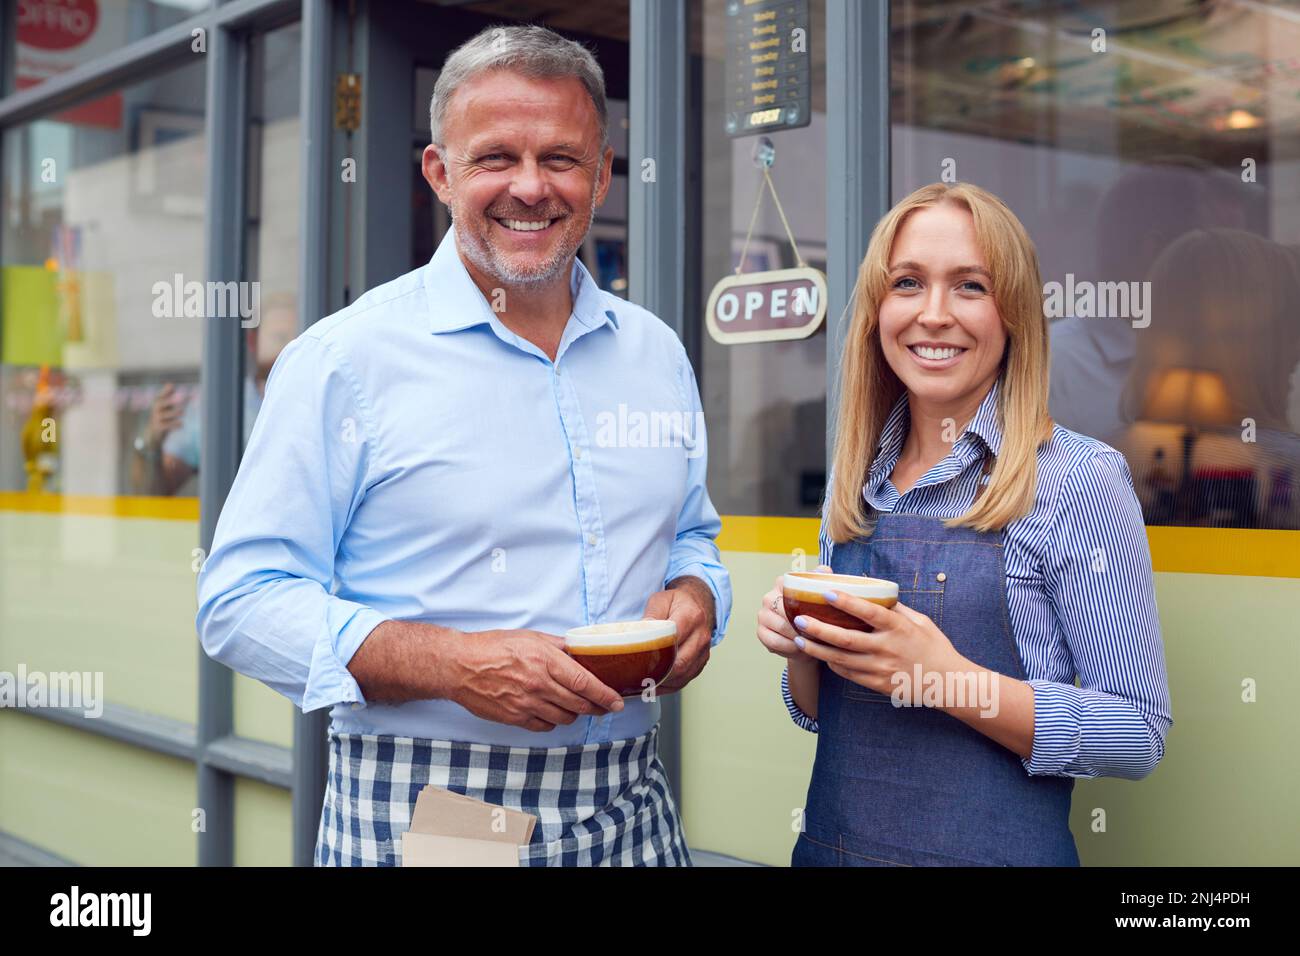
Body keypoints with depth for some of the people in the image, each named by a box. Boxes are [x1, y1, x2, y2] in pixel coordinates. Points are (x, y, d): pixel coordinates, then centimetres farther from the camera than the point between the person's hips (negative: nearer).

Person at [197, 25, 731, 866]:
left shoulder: (658, 355, 8)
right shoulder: (347, 357, -7)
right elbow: (242, 603, -10)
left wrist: (694, 597, -3)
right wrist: (454, 663, -23)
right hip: (419, 819, -4)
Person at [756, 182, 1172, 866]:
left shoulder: (1080, 477, -12)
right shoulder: (854, 481, 2)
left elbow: (1141, 734, -13)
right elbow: (819, 711, 10)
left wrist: (950, 680, -24)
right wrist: (801, 649, -10)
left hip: (994, 847, -4)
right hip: (831, 841, 5)